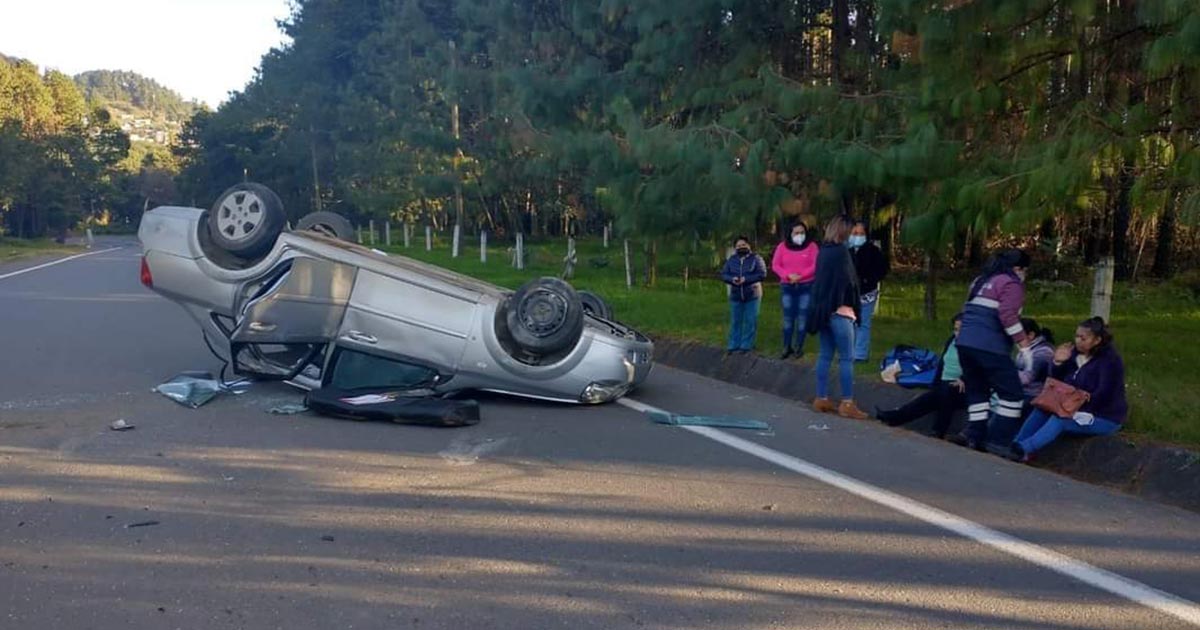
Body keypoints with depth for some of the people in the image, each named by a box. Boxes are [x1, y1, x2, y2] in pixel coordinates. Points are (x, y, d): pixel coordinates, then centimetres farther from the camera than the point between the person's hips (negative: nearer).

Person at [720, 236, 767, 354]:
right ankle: (734, 344, 14)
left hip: (752, 295, -3)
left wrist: (746, 279, -21)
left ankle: (747, 345, 7)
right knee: (735, 321, 7)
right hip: (736, 296, 4)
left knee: (750, 321, 0)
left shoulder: (756, 258, -4)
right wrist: (732, 279, -17)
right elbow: (723, 274, 5)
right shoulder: (731, 260, 8)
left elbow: (762, 274, -12)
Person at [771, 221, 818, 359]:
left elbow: (815, 266, -8)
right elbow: (775, 265, 1)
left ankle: (799, 347, 7)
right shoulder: (782, 247, 5)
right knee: (788, 317, 3)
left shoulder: (812, 246, 0)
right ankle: (787, 347, 9)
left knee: (802, 317, 0)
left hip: (807, 286, -2)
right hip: (787, 287, 2)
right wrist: (788, 275, -15)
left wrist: (800, 275, -18)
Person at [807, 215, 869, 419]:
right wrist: (854, 306, 1)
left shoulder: (823, 251, 12)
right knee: (847, 357, -5)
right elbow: (848, 281, -13)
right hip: (839, 310, -8)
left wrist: (821, 306, 13)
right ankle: (847, 403, -6)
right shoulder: (841, 251, -12)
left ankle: (822, 399, 13)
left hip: (822, 308, 8)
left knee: (825, 355, 11)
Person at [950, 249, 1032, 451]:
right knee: (1013, 394, -2)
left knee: (977, 391, 14)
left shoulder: (981, 281, 24)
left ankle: (975, 436, 7)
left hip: (965, 343, 8)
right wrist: (1022, 340, -13)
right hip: (990, 347, -8)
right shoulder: (1011, 283, -2)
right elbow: (1008, 315, -15)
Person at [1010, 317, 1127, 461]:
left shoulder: (1110, 361, -17)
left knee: (1060, 419, -30)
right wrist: (1058, 363, -8)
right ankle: (1014, 446, -25)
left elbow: (1102, 396, -25)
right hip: (1078, 408, 7)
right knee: (1042, 409, -13)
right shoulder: (1076, 353, 3)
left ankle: (1026, 449, -40)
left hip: (1105, 418, -7)